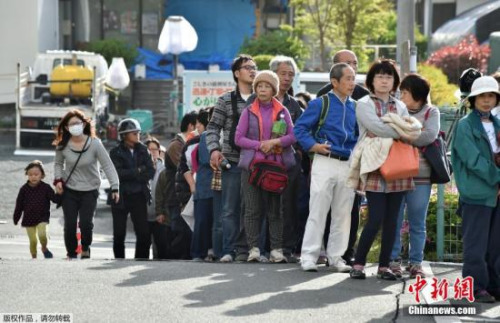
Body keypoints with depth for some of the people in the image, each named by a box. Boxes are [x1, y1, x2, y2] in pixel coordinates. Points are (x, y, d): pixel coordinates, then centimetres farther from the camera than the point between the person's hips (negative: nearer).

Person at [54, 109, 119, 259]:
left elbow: (108, 165, -13)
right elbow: (58, 164, 11)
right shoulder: (63, 146, -6)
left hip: (90, 190, -2)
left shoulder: (94, 144, -14)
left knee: (86, 223, -12)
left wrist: (115, 187, -20)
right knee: (70, 225, -5)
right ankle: (71, 254, 15)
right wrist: (58, 179, -7)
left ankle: (85, 248, 18)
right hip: (69, 190, 2)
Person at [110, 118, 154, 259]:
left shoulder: (143, 150, 8)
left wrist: (129, 176, -13)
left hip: (139, 196, 2)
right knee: (119, 234, 3)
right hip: (121, 197, -2)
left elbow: (150, 172, -1)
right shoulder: (116, 152, -1)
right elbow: (117, 173, -14)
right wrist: (138, 171, -13)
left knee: (144, 234, -4)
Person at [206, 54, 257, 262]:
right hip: (233, 161, -1)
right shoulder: (226, 101, 6)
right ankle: (229, 251, 0)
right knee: (230, 208, -2)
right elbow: (213, 128, 6)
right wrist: (214, 149, -9)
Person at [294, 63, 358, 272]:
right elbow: (300, 128, -2)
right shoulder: (321, 104, -2)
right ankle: (309, 256, -2)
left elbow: (359, 135, 23)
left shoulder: (354, 107, 13)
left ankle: (336, 257, 14)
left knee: (343, 213, 6)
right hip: (325, 162, -5)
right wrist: (313, 145, -14)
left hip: (348, 165, 5)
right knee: (317, 210, -5)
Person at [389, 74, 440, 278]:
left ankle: (416, 263, 12)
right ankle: (393, 261, 10)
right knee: (394, 221, 2)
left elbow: (430, 135, -12)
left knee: (417, 223, 5)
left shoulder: (431, 113, 4)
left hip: (420, 177, -1)